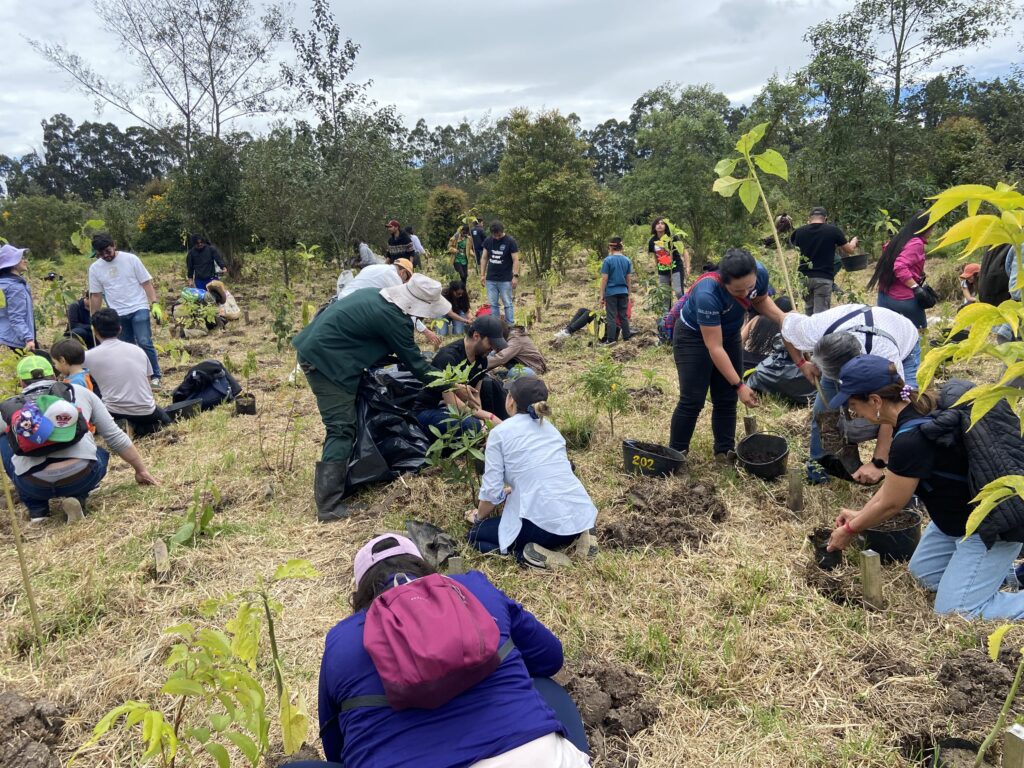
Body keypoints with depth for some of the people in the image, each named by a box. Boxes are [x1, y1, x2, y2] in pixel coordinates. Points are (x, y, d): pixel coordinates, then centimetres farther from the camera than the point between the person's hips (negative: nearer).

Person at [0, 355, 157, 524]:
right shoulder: (79, 392, 19)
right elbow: (115, 436, 20)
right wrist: (141, 470, 30)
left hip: (33, 486, 0)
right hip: (82, 477, 0)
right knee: (100, 453, 35)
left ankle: (37, 509, 19)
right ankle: (77, 498, 7)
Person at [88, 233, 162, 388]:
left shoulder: (131, 259, -3)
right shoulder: (95, 268, 6)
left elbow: (146, 282, -2)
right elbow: (95, 295, 11)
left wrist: (154, 303, -13)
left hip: (138, 308, -4)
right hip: (117, 314, 4)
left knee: (145, 343, -13)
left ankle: (155, 376, -6)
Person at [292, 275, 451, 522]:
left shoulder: (378, 296, 10)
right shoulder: (392, 317, -17)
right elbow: (413, 360, -8)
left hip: (315, 348, 10)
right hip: (327, 359, -10)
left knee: (341, 423, 21)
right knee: (342, 430, -8)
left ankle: (336, 478, 33)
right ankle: (329, 505, -8)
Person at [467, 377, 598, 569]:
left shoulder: (499, 433, -1)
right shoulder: (550, 427, 17)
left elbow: (492, 490, -2)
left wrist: (479, 516, 18)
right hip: (582, 516, 6)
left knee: (475, 534, 17)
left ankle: (527, 553, -7)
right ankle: (573, 537, 11)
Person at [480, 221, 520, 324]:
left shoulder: (510, 242, -7)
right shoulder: (488, 241, 5)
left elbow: (515, 260, -8)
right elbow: (484, 258, 11)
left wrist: (515, 276, -16)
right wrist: (482, 275, 6)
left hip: (505, 280, -4)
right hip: (490, 279, 4)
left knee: (507, 304, 0)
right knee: (492, 304, 7)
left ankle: (510, 326, 4)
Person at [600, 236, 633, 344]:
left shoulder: (608, 260, -9)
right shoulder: (627, 260, 4)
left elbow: (604, 279, -9)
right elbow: (629, 279, 7)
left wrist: (602, 295, -4)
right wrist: (629, 294, 17)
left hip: (611, 292, -4)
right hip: (623, 292, 4)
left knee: (611, 317, -1)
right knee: (624, 315, 12)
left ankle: (611, 339, -1)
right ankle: (626, 337, 16)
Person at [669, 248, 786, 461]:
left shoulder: (760, 273, -25)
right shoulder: (707, 293, -40)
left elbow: (761, 300, 0)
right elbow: (714, 347, -34)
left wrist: (782, 318, -20)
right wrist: (739, 385, -31)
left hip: (729, 334, 6)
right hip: (694, 337, -5)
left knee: (727, 399, 6)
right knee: (692, 400, -6)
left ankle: (725, 452, 17)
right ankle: (676, 454, 6)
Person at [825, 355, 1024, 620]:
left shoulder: (911, 440, -33)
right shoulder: (919, 406, -4)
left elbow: (889, 505, -17)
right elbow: (896, 481, 7)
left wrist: (850, 530, -2)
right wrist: (860, 514, 10)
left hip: (993, 526, -9)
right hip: (961, 511, 9)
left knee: (955, 612, -5)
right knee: (923, 573, 19)